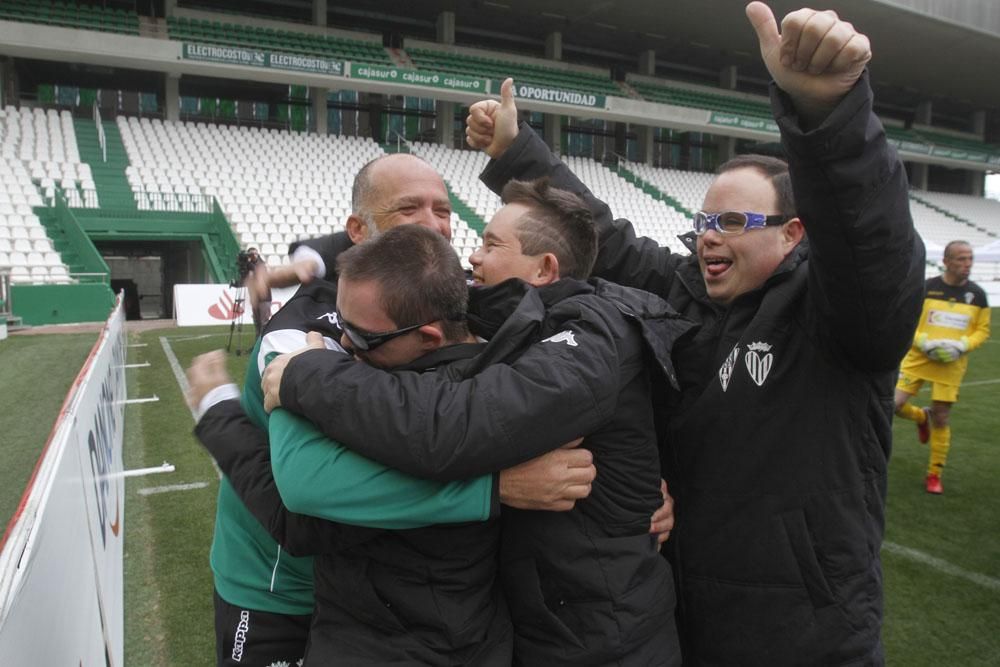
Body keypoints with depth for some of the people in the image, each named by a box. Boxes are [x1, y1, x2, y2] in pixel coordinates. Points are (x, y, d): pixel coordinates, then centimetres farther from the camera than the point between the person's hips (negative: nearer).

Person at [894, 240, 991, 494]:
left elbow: (983, 330, 8)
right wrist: (925, 342, -16)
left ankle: (934, 474, 19)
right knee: (894, 404, -12)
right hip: (919, 357, -1)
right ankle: (922, 417, 27)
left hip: (952, 363, 1)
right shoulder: (926, 288, -6)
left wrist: (962, 345, -11)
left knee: (941, 418, 2)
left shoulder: (977, 294, 1)